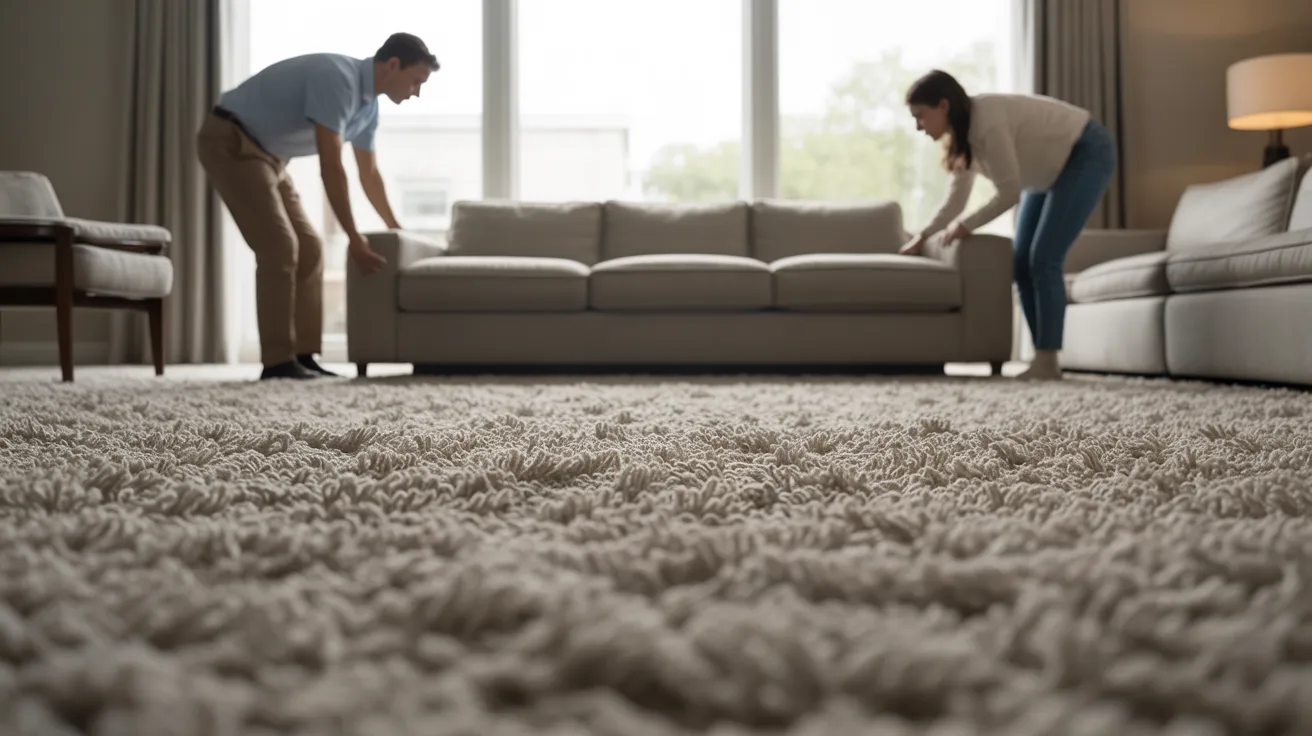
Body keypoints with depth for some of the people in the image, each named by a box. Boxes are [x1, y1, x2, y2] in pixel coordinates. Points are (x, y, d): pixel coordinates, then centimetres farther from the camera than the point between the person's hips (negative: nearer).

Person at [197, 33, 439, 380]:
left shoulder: (368, 103, 5)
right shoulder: (337, 79, -25)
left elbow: (369, 173, 18)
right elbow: (331, 168, -28)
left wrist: (396, 230, 26)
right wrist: (354, 239, -25)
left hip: (266, 153, 10)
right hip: (229, 142, -10)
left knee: (309, 248, 3)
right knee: (279, 247, -17)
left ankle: (303, 356, 4)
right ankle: (278, 361, -13)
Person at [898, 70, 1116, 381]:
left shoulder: (988, 122, -31)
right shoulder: (961, 134, -4)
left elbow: (1009, 193, -26)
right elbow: (956, 197, 5)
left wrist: (966, 225, -16)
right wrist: (923, 235, -3)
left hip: (1086, 154, -9)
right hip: (1053, 167, 9)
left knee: (1043, 259, -17)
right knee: (1021, 262, 0)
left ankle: (1047, 362, -13)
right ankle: (1043, 360, 4)